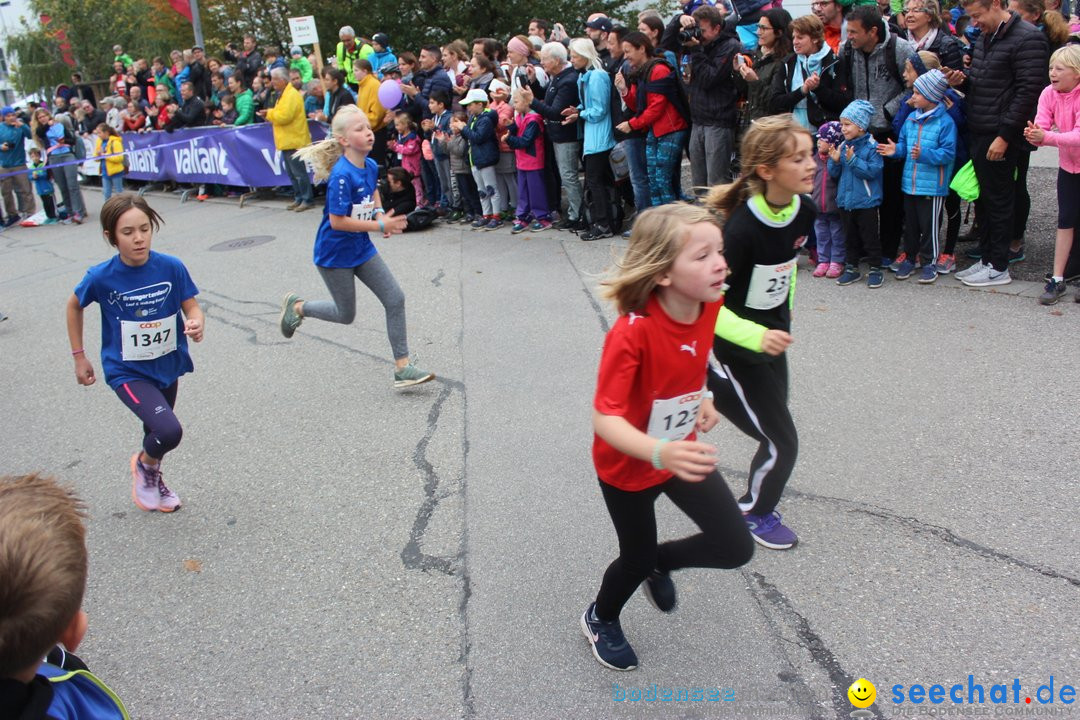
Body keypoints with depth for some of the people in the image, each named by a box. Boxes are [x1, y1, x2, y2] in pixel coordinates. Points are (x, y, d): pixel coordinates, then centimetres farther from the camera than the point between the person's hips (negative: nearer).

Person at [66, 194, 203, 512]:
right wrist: (79, 357, 5)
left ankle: (151, 479, 54)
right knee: (169, 431, -22)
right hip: (127, 371, -3)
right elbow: (74, 306, 1)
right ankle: (145, 464, 12)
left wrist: (196, 324, -31)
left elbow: (192, 307, -7)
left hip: (168, 364, 3)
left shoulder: (171, 267, -17)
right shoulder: (101, 277, -19)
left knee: (157, 430, 24)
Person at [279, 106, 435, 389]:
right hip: (334, 253, -7)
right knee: (346, 314, 9)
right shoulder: (341, 176, -26)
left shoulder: (371, 166, -2)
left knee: (395, 299, -1)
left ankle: (403, 368, 4)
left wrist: (380, 213, 2)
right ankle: (297, 306, 36)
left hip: (361, 248, 7)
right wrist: (379, 226, -24)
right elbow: (337, 221, -26)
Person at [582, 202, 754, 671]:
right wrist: (661, 453, -53)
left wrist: (702, 397, -4)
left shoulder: (709, 303, -15)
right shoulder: (632, 333, -35)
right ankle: (600, 620, 50)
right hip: (628, 465, -5)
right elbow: (605, 418, -38)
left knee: (736, 549, 4)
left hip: (683, 452, 6)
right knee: (636, 560, 15)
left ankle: (661, 563, 36)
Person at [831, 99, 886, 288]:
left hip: (866, 201, -6)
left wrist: (853, 160, -27)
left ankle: (875, 269, 13)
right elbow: (834, 173, 8)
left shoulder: (871, 147, -12)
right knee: (850, 236, 15)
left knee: (870, 236, 3)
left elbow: (873, 171, -22)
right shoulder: (842, 146, 5)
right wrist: (834, 161, -12)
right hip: (845, 200, 6)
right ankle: (851, 268, 25)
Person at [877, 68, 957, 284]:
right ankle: (910, 257, 28)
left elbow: (948, 153, -16)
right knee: (910, 223, 15)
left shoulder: (945, 122, -12)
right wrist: (896, 149, -5)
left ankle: (930, 262, 14)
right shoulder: (911, 118, 8)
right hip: (910, 183, 6)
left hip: (932, 185, -6)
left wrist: (925, 154, -28)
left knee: (929, 226, 2)